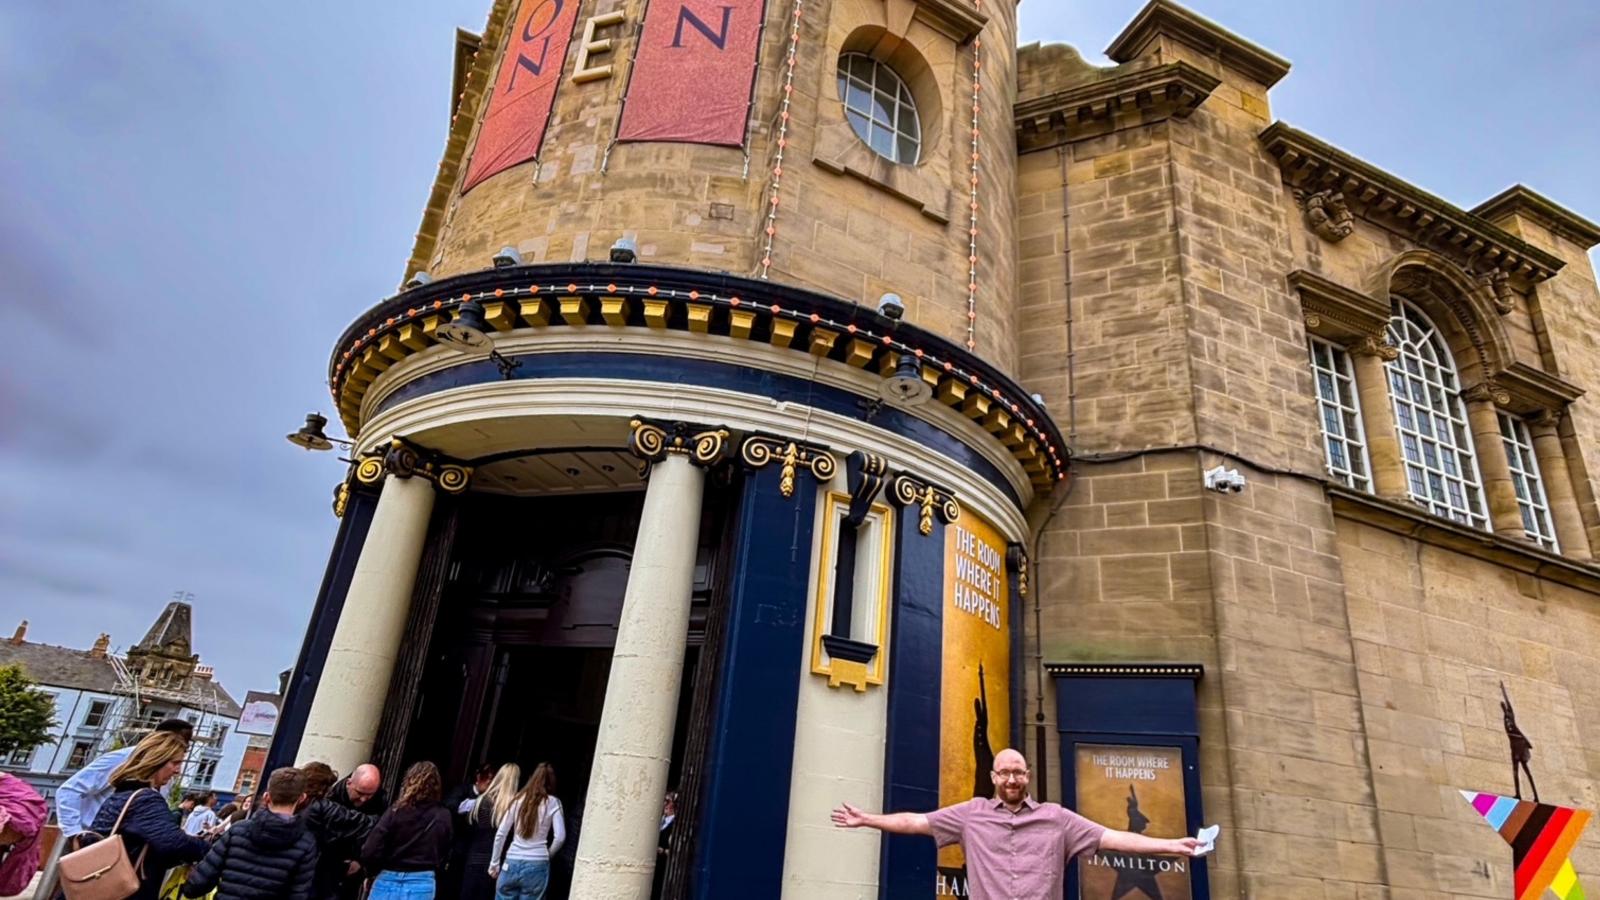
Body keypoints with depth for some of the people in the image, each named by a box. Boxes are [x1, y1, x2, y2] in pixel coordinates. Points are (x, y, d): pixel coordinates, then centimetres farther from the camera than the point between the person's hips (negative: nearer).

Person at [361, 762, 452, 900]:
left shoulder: (396, 811, -9)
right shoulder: (443, 817, -4)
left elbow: (370, 852, -10)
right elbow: (444, 855, 1)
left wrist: (372, 872, 9)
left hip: (389, 882, -1)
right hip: (422, 886, 1)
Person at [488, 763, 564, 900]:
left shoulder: (519, 799, 8)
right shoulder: (553, 803, 0)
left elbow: (500, 834, 8)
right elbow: (560, 837, -8)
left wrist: (494, 863, 17)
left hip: (512, 862, 3)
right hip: (537, 866, -2)